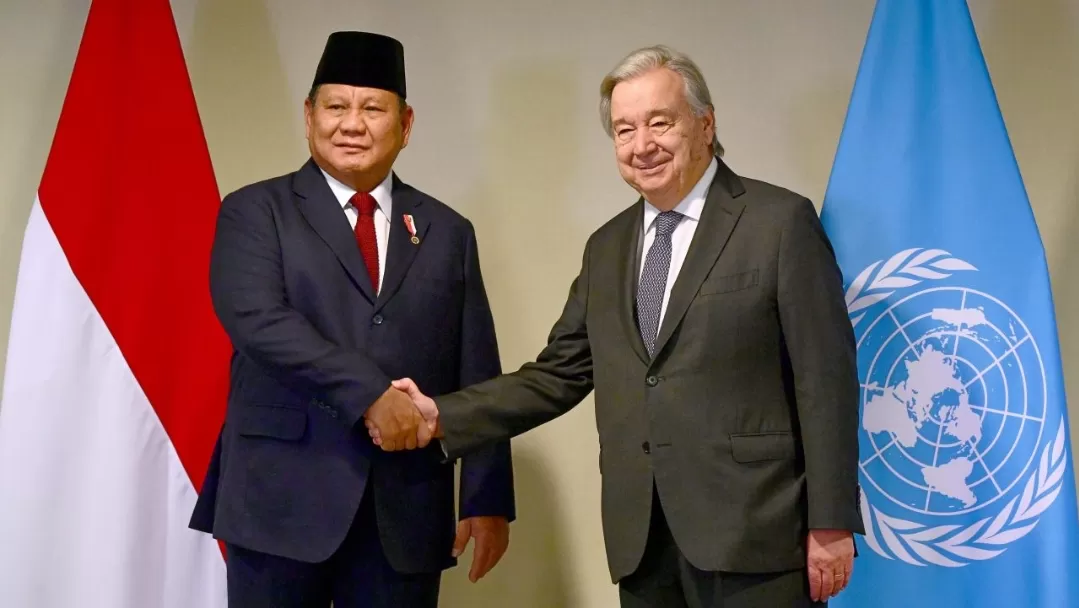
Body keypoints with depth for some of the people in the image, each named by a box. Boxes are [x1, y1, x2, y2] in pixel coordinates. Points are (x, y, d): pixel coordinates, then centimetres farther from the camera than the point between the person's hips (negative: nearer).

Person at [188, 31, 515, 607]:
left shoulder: (447, 232, 11)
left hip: (405, 512, 2)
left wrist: (488, 499, 2)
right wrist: (370, 394, -21)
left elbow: (477, 379, 8)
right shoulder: (255, 211, 4)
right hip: (283, 499, -2)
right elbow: (257, 318, -14)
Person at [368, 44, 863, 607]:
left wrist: (830, 523, -10)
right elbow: (559, 375, 13)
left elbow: (824, 380, -7)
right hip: (641, 538, 5)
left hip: (752, 529, -5)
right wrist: (443, 416, 2)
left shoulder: (780, 221, -4)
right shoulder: (607, 247, 14)